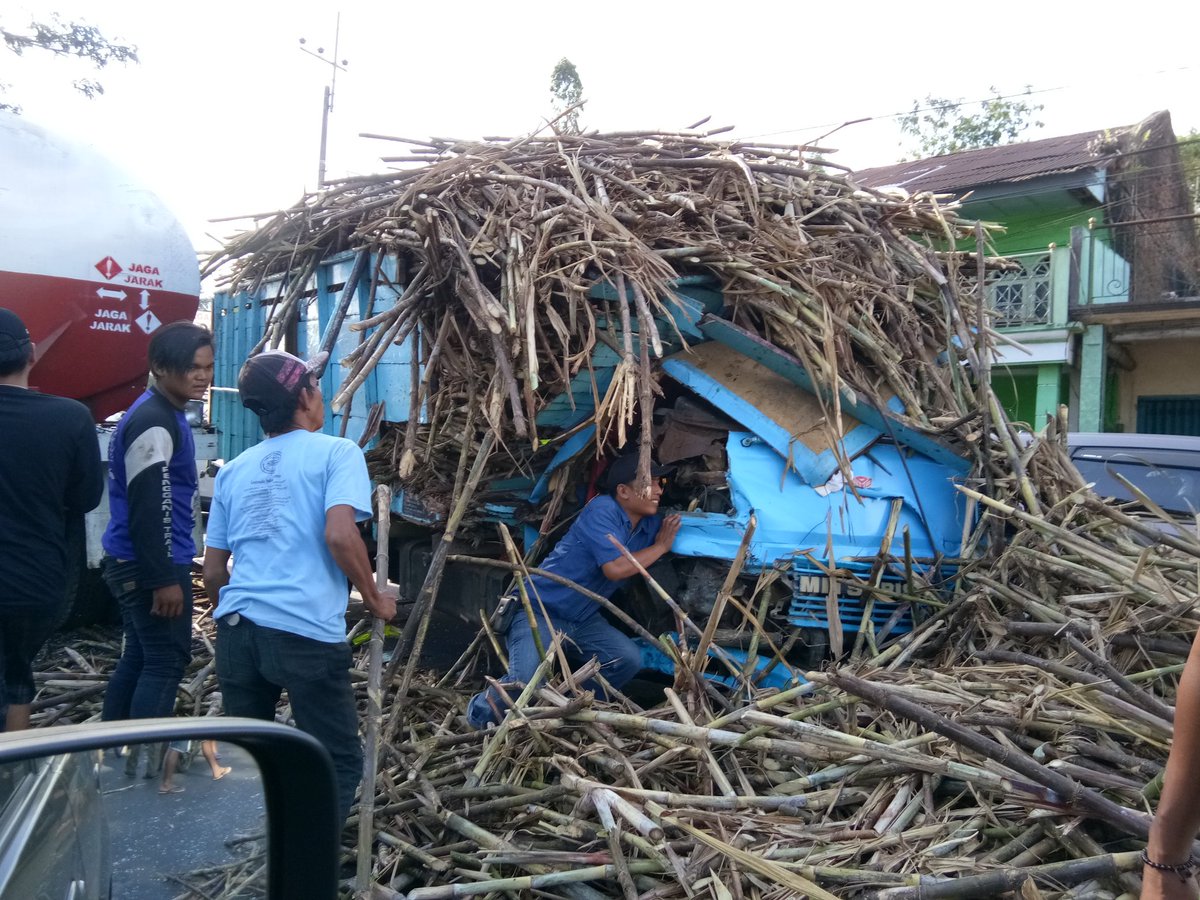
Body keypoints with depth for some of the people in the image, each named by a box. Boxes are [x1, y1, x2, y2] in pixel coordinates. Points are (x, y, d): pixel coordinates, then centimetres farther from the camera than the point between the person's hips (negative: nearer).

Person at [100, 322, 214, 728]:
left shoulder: (164, 414, 14)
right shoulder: (155, 423, -19)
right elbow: (147, 508, -24)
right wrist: (164, 579, -23)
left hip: (136, 562, 10)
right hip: (148, 565, -10)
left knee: (139, 658, 17)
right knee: (167, 662, -4)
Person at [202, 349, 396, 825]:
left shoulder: (233, 470, 15)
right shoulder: (336, 452, -2)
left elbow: (213, 573, 16)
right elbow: (340, 536, -17)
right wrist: (375, 599, -3)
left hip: (236, 627, 6)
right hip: (307, 633, -6)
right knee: (339, 763, 8)